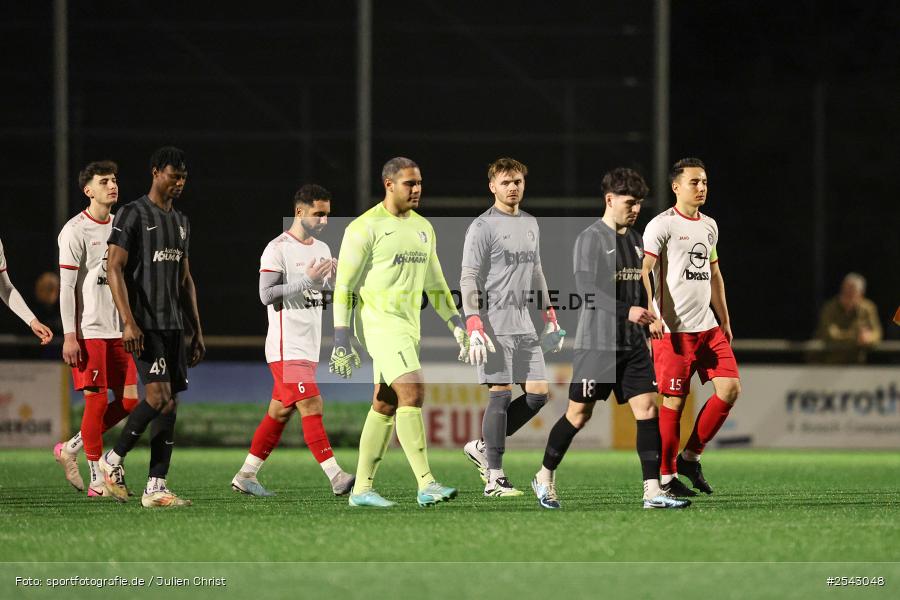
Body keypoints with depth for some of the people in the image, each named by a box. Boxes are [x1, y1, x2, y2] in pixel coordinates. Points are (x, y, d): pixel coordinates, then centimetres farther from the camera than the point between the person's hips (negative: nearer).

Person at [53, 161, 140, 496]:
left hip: (117, 330, 7)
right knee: (97, 400, -7)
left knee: (129, 400, 2)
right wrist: (69, 336, -15)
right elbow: (66, 286, -10)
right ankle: (97, 481, 1)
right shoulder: (76, 231, -7)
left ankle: (70, 449, 17)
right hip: (88, 330, -7)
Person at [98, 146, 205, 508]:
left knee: (170, 404, 1)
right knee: (159, 397, -19)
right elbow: (114, 269, -12)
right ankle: (113, 460, 0)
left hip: (174, 325, 8)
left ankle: (156, 488, 2)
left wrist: (197, 331, 18)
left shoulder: (180, 222, 18)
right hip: (144, 326, -8)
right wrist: (129, 322, -21)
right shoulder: (132, 215, -6)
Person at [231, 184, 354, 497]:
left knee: (280, 412, 10)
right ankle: (337, 477, -19)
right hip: (287, 347, -9)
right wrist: (306, 280, -22)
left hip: (309, 347, 9)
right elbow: (267, 295, -16)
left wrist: (333, 281, 0)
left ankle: (245, 476, 18)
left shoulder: (322, 249, 16)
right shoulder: (278, 249, -9)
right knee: (311, 406, -14)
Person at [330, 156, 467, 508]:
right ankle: (426, 485, -23)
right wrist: (341, 340, -12)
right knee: (413, 391, -20)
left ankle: (361, 489, 15)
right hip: (379, 321, -8)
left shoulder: (423, 228, 15)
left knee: (385, 407, 9)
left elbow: (435, 284, 23)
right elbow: (344, 286, -7)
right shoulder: (365, 228, -8)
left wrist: (456, 324, 14)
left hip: (408, 327, 8)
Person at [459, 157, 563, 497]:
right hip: (494, 324, -7)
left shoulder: (531, 225, 17)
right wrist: (474, 328, -18)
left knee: (538, 393, 2)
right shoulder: (482, 227, -5)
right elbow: (468, 279, -9)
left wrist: (549, 317, 22)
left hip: (524, 325, 7)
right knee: (500, 394, -9)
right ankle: (494, 479, -6)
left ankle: (483, 447, 16)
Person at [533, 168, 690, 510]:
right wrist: (626, 311, -29)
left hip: (632, 343, 6)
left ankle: (652, 491, -8)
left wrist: (649, 328, 21)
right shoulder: (590, 240, -9)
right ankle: (545, 477, 21)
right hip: (597, 342, -6)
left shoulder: (635, 240, 14)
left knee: (647, 408, -6)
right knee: (579, 414, 2)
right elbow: (587, 290, -20)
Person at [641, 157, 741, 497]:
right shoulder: (662, 225, -7)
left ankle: (690, 457, 10)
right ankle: (666, 476, 6)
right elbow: (642, 271, -16)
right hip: (673, 329, -7)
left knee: (730, 388, -4)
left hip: (707, 328, 7)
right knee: (674, 401, -4)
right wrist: (650, 313, -29)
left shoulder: (709, 226, 16)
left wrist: (725, 321, 24)